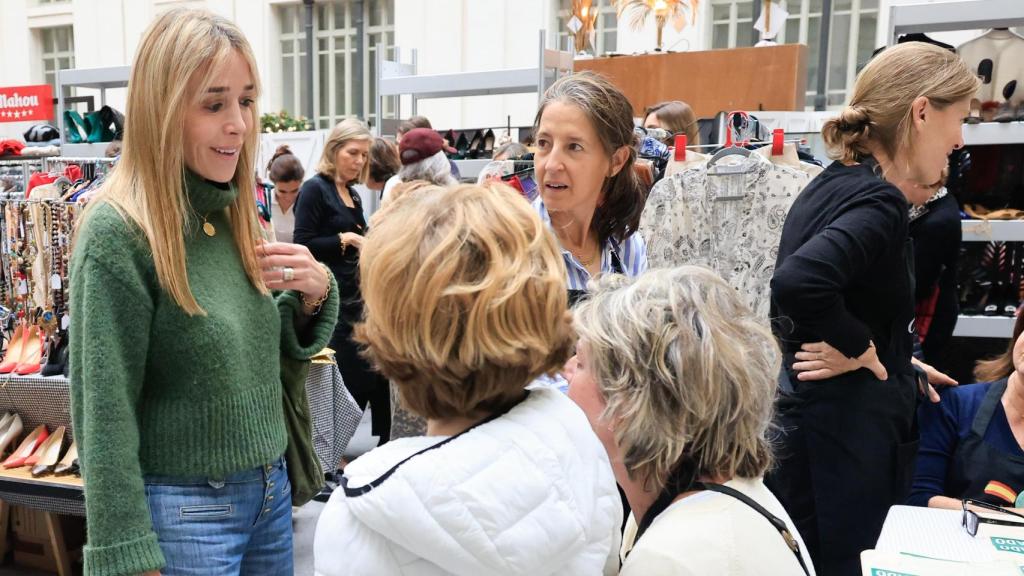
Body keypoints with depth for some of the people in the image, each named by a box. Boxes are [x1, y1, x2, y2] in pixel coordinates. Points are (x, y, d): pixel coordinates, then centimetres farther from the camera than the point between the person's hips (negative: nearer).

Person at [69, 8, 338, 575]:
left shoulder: (237, 214, 2)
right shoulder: (117, 235, -18)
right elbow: (105, 419, -17)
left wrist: (314, 293, -8)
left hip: (271, 488, 7)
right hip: (182, 507, -6)